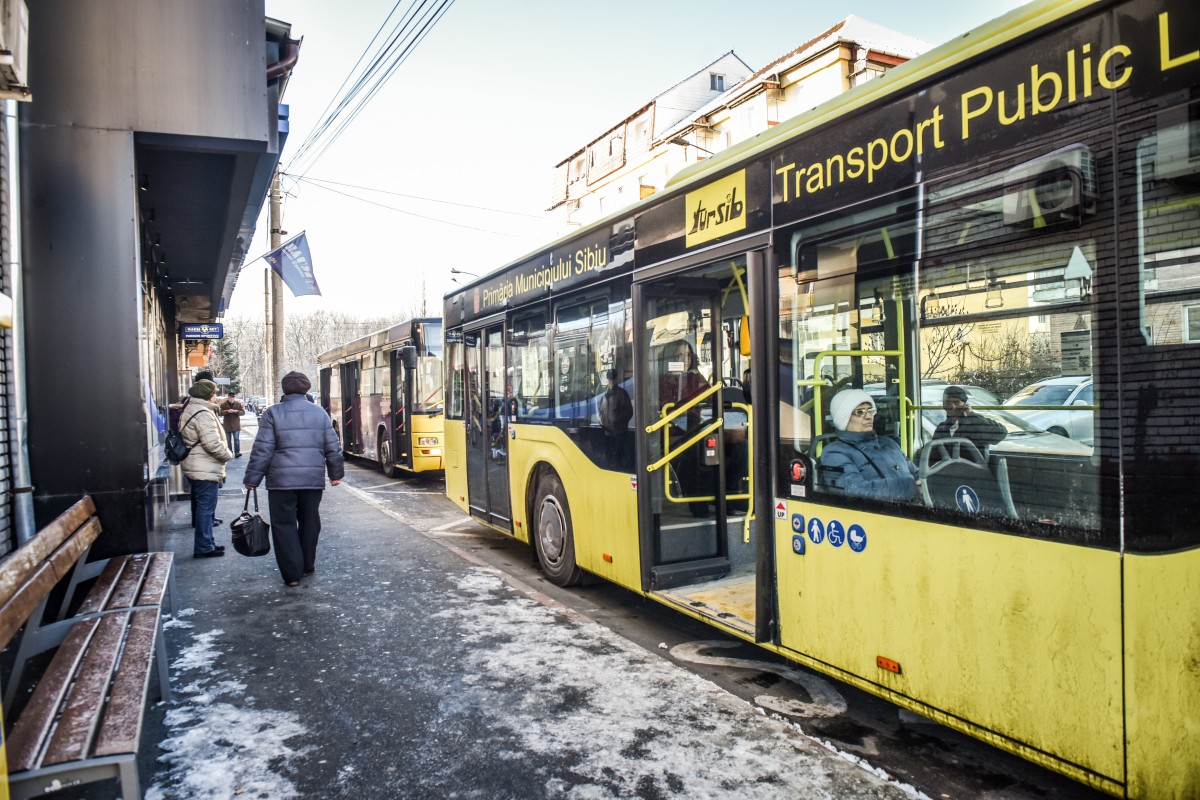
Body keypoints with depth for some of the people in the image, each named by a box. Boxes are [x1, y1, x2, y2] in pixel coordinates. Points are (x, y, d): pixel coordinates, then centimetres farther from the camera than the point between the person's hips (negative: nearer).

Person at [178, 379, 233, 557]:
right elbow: (212, 443, -25)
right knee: (206, 507, -3)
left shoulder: (189, 409, 14)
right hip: (206, 469, -11)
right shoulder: (203, 413, -19)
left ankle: (207, 542, 28)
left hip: (196, 468, 11)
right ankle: (203, 547, 2)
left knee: (202, 506, 18)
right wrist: (228, 455, -8)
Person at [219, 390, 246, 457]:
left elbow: (243, 412, 0)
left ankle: (237, 452, -7)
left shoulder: (239, 404, 1)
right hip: (227, 425, 1)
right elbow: (220, 413, -8)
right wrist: (227, 411, -24)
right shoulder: (223, 404, -1)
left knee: (237, 439, -6)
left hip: (236, 425, -1)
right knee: (228, 440, 8)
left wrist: (237, 411, -19)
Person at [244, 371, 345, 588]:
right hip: (313, 478, 3)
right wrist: (336, 473, 19)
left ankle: (292, 574, 4)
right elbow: (333, 447, 8)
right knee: (309, 523, 16)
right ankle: (307, 566, 25)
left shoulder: (273, 413, -3)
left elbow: (262, 450, -6)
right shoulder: (319, 413, 6)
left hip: (282, 479, -3)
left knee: (284, 526, 4)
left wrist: (252, 479, 1)